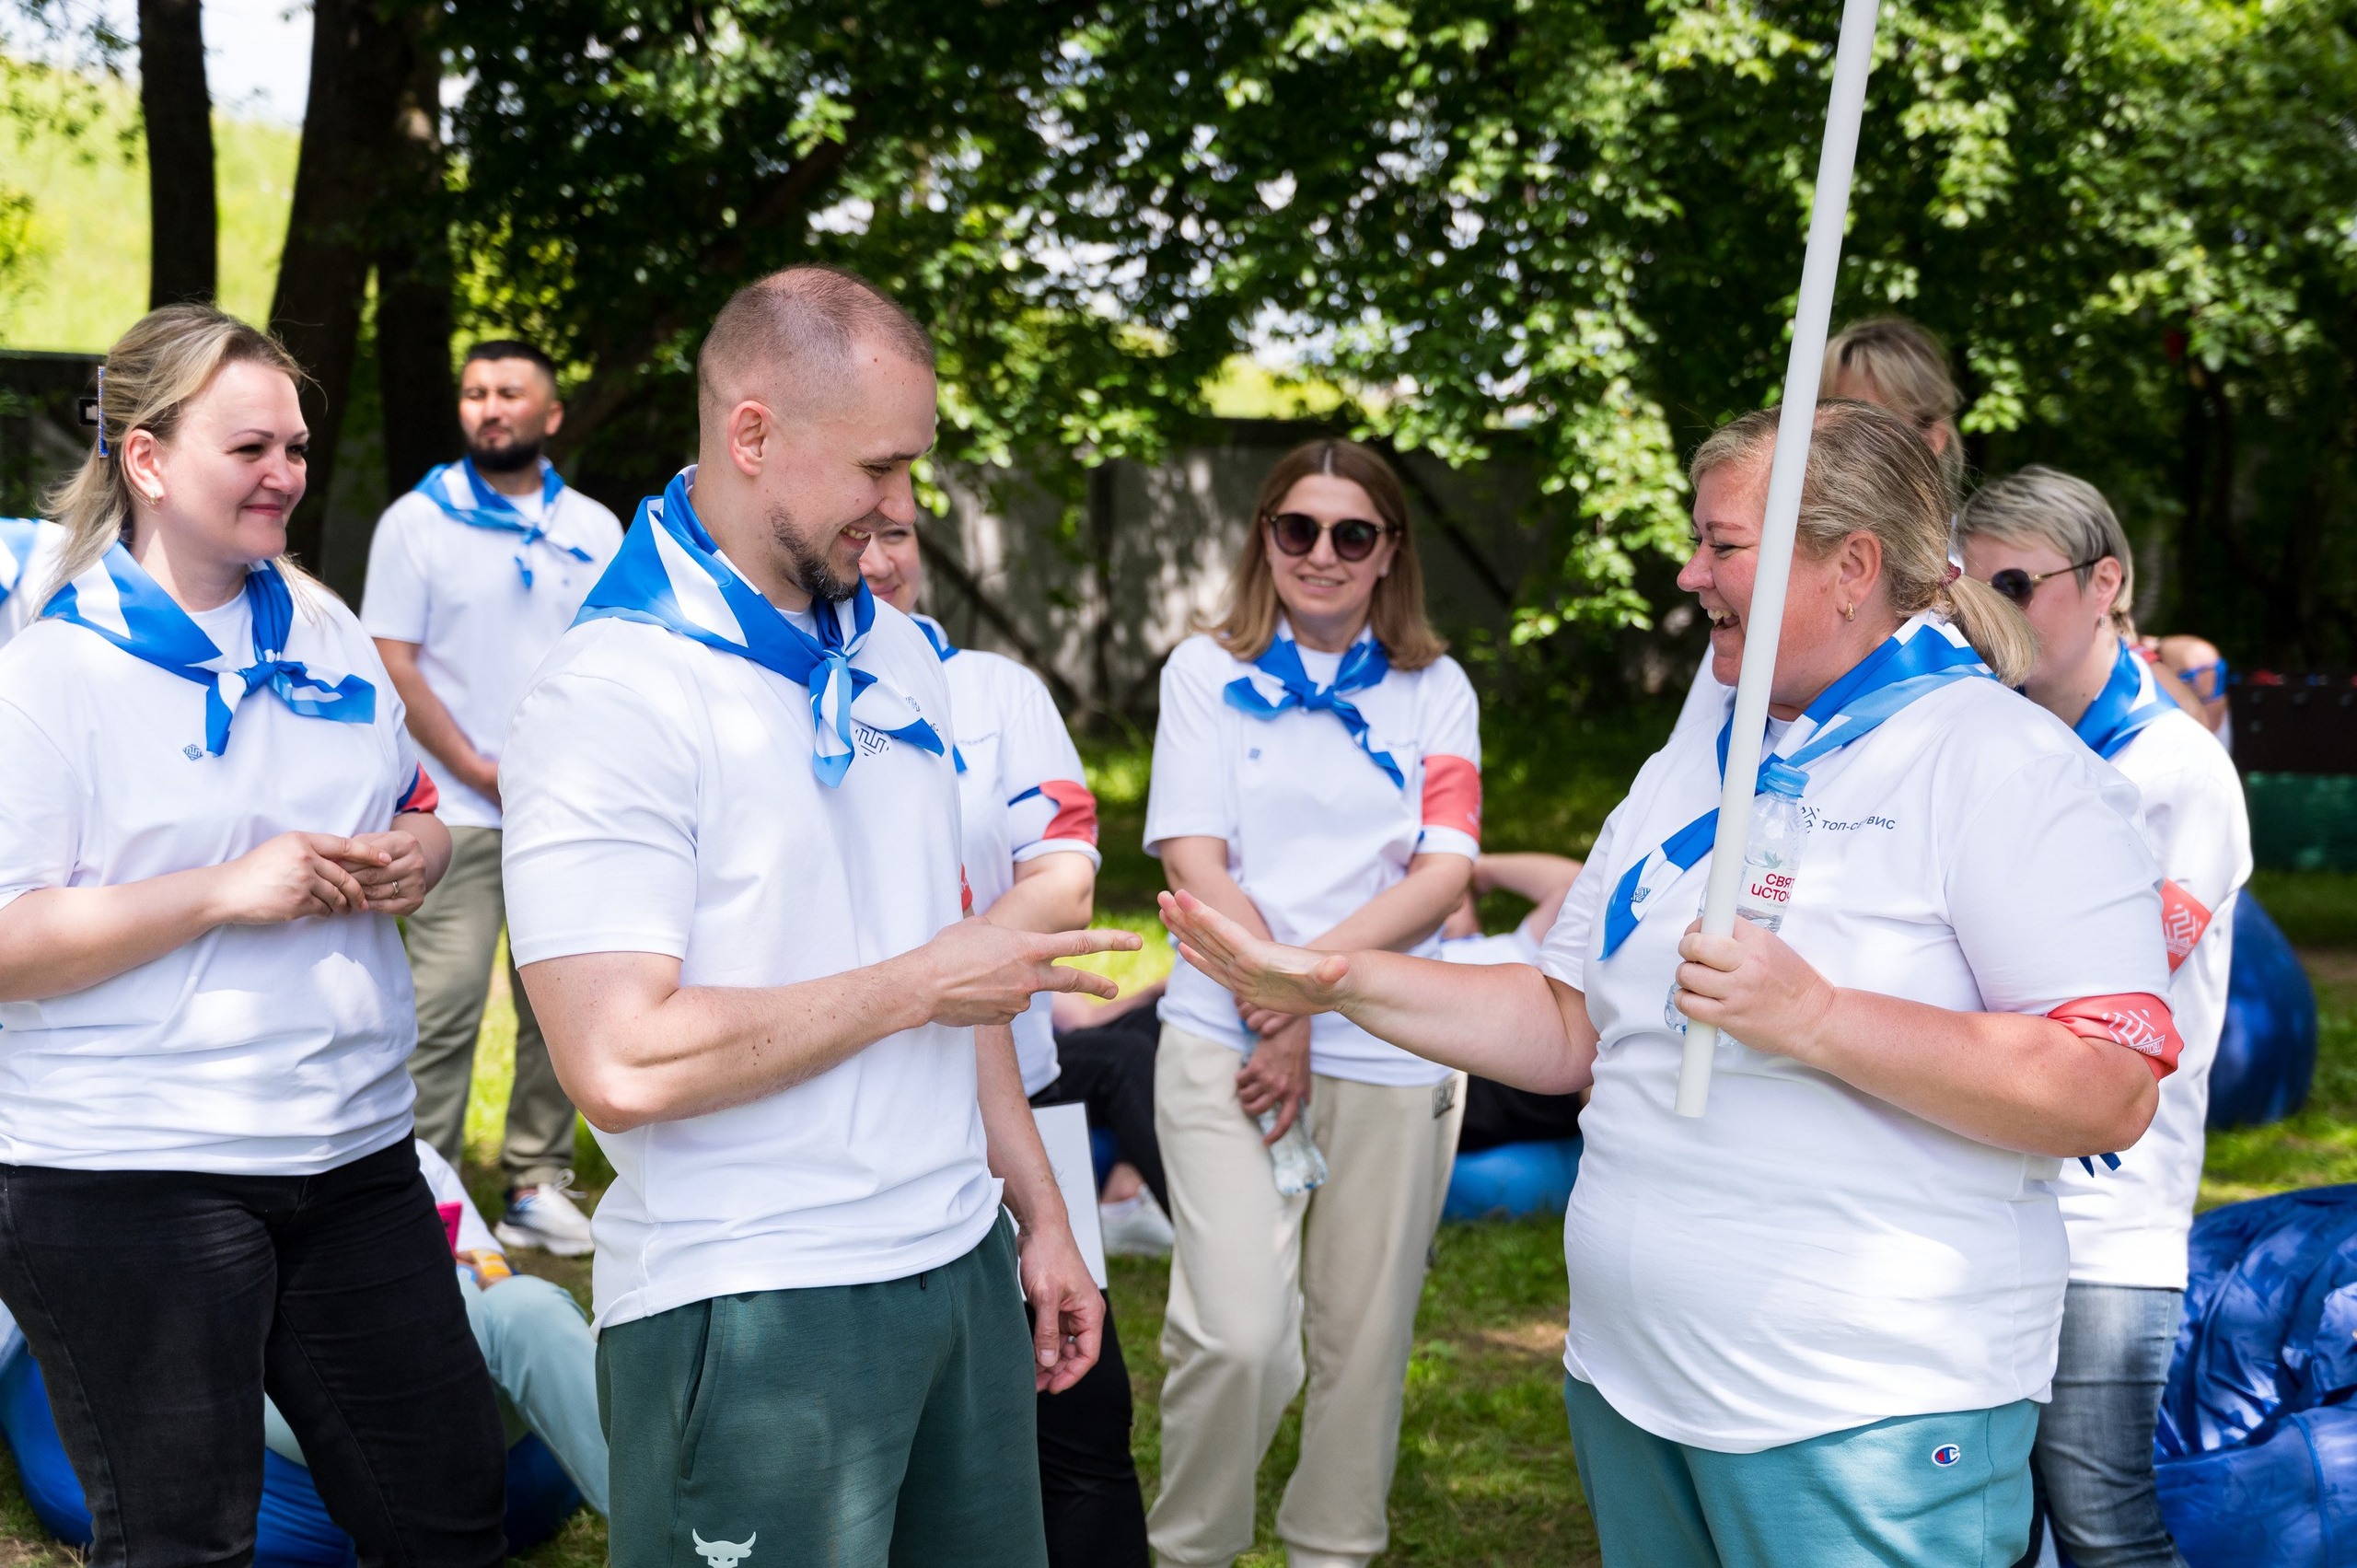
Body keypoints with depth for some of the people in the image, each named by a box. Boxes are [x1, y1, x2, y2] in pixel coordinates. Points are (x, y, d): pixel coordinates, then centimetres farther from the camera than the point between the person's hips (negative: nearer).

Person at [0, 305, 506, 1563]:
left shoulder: (327, 633, 11)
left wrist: (415, 855, 0)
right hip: (129, 1173, -6)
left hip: (353, 1150, 6)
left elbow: (412, 811, 24)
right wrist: (228, 893, -21)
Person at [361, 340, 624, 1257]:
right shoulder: (417, 521, 2)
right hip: (462, 813, -3)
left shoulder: (594, 529, 11)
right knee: (445, 1004, -8)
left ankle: (538, 1183, 15)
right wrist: (481, 771, -8)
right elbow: (394, 666, -2)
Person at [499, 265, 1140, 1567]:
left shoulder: (898, 653, 11)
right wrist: (913, 989, -13)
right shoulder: (612, 698, -15)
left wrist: (1039, 1212, 16)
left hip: (960, 1264, 7)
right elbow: (622, 1063, -24)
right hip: (749, 1314, -7)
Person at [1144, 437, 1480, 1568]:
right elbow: (1196, 863, -2)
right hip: (1229, 1043, -2)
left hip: (1392, 1051, 2)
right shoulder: (1208, 671, 7)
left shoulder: (1436, 689, 10)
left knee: (1364, 1338, 7)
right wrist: (1273, 1012, -10)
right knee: (1238, 1336, -13)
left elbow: (1446, 873, 0)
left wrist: (1312, 969, -13)